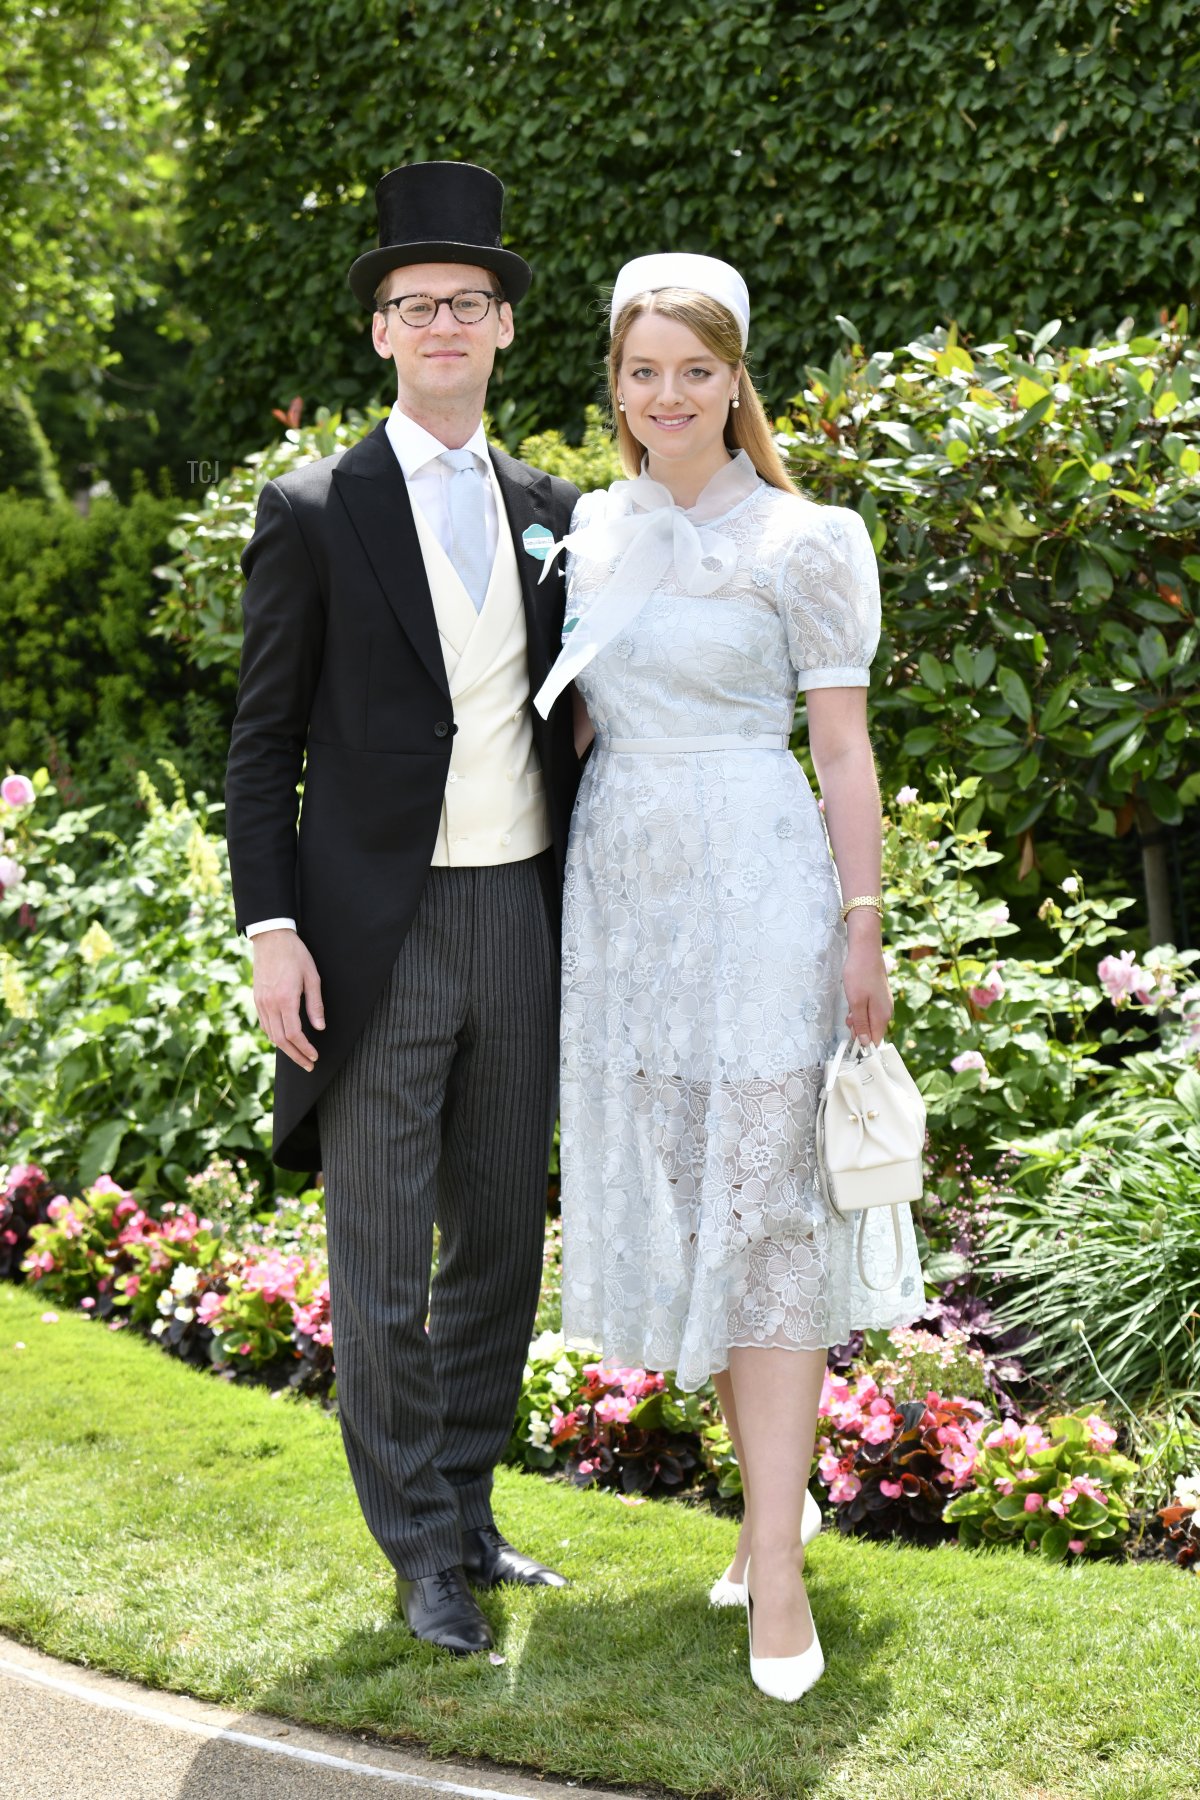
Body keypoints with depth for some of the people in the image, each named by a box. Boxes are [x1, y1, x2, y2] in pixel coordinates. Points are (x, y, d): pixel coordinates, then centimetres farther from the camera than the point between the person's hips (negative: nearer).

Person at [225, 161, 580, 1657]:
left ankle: (468, 1506, 28)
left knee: (502, 1239, 13)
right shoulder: (314, 511, -3)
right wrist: (271, 932, -10)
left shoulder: (548, 511, 10)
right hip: (381, 932, -4)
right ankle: (422, 1551, 14)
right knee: (382, 1265, 2)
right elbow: (262, 742, -2)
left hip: (522, 917, 5)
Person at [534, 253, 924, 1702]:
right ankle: (775, 1487, 24)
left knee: (761, 1204, -7)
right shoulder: (589, 533, 11)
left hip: (755, 889, -5)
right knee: (671, 1204, 8)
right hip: (617, 889, 5)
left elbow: (843, 748, -4)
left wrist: (863, 928, -8)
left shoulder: (799, 541, -4)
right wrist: (549, 902, 10)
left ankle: (778, 1563, -5)